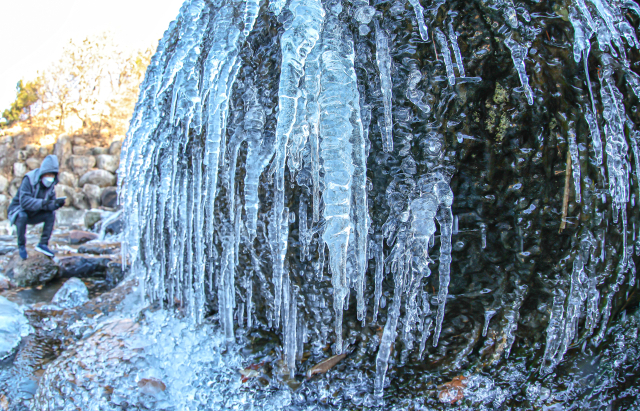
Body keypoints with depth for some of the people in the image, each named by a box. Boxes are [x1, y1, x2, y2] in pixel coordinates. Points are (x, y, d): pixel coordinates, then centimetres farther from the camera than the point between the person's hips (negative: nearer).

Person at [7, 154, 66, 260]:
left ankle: (43, 244, -11)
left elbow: (51, 203, -8)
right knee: (22, 216, -36)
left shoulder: (51, 184, -6)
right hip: (18, 211, -5)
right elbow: (24, 201, -36)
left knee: (51, 214, -17)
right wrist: (41, 203, -51)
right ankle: (21, 246, -14)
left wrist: (56, 203, -32)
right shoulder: (29, 179, -25)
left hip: (33, 215, 5)